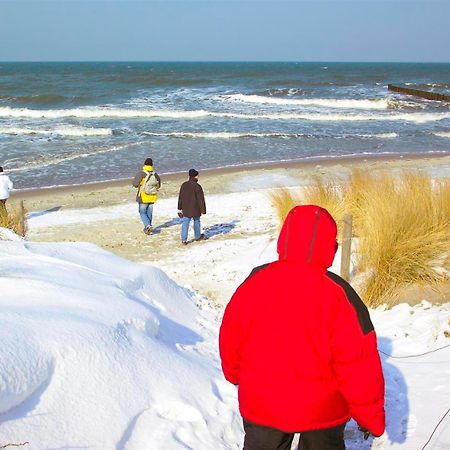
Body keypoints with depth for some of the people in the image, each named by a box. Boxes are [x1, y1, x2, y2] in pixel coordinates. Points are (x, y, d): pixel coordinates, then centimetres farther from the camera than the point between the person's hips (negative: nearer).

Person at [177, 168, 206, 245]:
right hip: (195, 209, -4)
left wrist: (180, 208, 17)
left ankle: (183, 239, -6)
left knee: (185, 223, 2)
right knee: (196, 221, 16)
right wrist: (203, 210, -6)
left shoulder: (184, 185, 3)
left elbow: (180, 198, 9)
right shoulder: (197, 186, -15)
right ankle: (198, 236, 33)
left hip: (185, 209, 4)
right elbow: (201, 199, -13)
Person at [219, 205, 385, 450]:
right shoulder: (338, 294, -22)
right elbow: (359, 364, -19)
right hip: (322, 410, -2)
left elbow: (230, 338, 1)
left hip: (261, 405, 2)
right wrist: (371, 416, -5)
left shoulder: (254, 283, -12)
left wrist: (235, 374, 21)